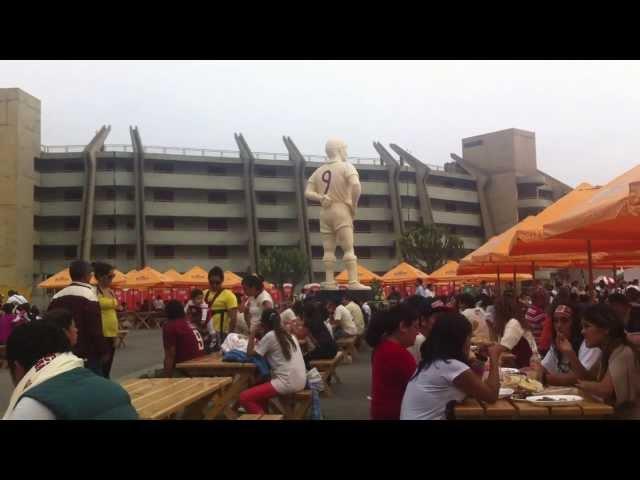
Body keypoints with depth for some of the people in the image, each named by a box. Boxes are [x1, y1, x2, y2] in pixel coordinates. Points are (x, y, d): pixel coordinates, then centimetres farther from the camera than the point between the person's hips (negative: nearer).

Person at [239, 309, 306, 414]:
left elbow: (249, 353, 1)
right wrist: (261, 337, 20)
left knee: (244, 397, -5)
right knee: (260, 387, 30)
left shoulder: (270, 336, -5)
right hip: (300, 382, 9)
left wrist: (252, 334, 9)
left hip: (287, 383, -8)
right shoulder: (288, 335, 17)